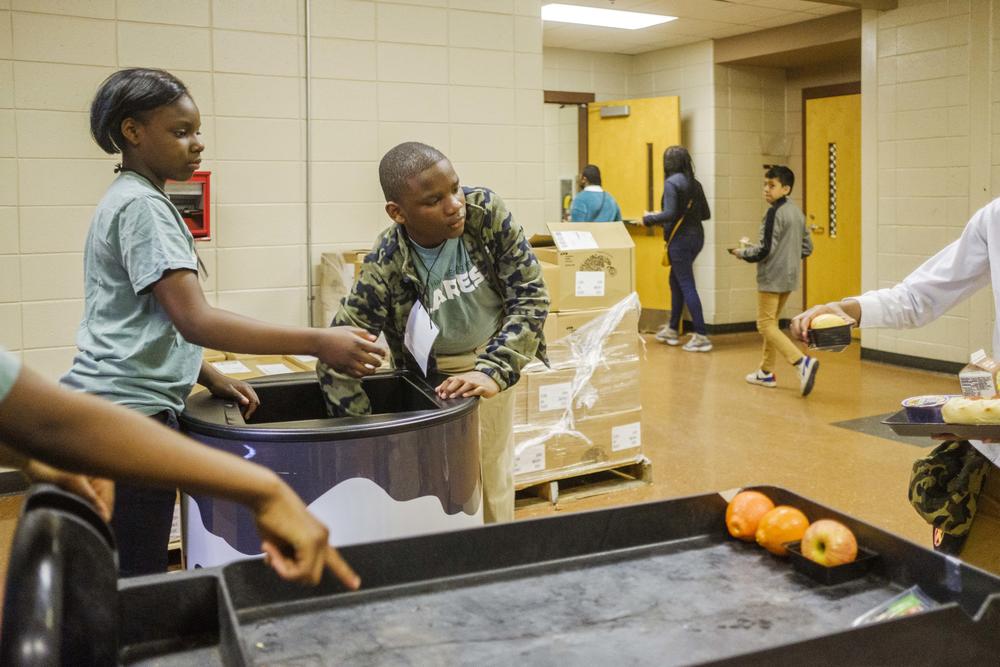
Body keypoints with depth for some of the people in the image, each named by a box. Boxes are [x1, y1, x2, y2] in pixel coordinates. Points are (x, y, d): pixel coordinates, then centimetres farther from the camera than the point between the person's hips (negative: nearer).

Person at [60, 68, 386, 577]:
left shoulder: (125, 200, 17)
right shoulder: (143, 205, -13)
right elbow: (195, 320, -23)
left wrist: (210, 378, 11)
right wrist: (317, 343, -25)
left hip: (104, 412, 10)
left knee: (128, 576, 15)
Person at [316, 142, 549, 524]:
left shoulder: (486, 212, -25)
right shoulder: (386, 268, -29)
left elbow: (530, 295, -22)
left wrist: (493, 371, -34)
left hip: (493, 360, 2)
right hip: (434, 376, -2)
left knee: (493, 476, 14)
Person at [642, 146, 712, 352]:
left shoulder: (671, 183, -13)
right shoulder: (695, 184, 9)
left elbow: (669, 214, -20)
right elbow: (705, 214, 12)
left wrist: (648, 219, -6)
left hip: (680, 239, -8)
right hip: (696, 236, 8)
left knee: (686, 286, -5)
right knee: (676, 281, 20)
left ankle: (701, 336, -7)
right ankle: (672, 330, 29)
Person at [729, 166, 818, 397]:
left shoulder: (774, 213, -16)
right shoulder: (797, 212, 11)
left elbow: (764, 250, -20)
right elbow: (807, 247, 15)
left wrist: (742, 253, -5)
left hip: (772, 278, -9)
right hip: (789, 277, 9)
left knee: (766, 325, -6)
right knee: (771, 322, 18)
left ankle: (802, 362, -22)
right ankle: (766, 372, 24)